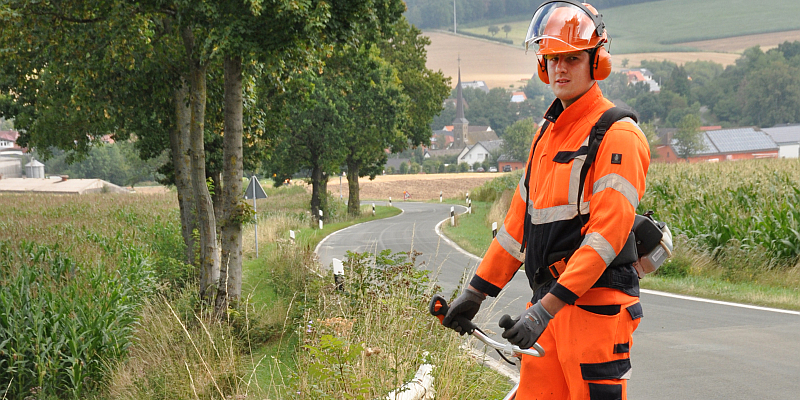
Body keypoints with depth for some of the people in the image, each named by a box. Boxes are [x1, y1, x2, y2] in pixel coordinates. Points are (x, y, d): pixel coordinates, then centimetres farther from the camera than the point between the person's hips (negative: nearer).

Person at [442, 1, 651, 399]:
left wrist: (547, 306, -24)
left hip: (596, 303, -7)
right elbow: (520, 220, 22)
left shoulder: (618, 135, -8)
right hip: (549, 302, 8)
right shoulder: (546, 134, 19)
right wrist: (477, 290, 18)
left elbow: (607, 232, -18)